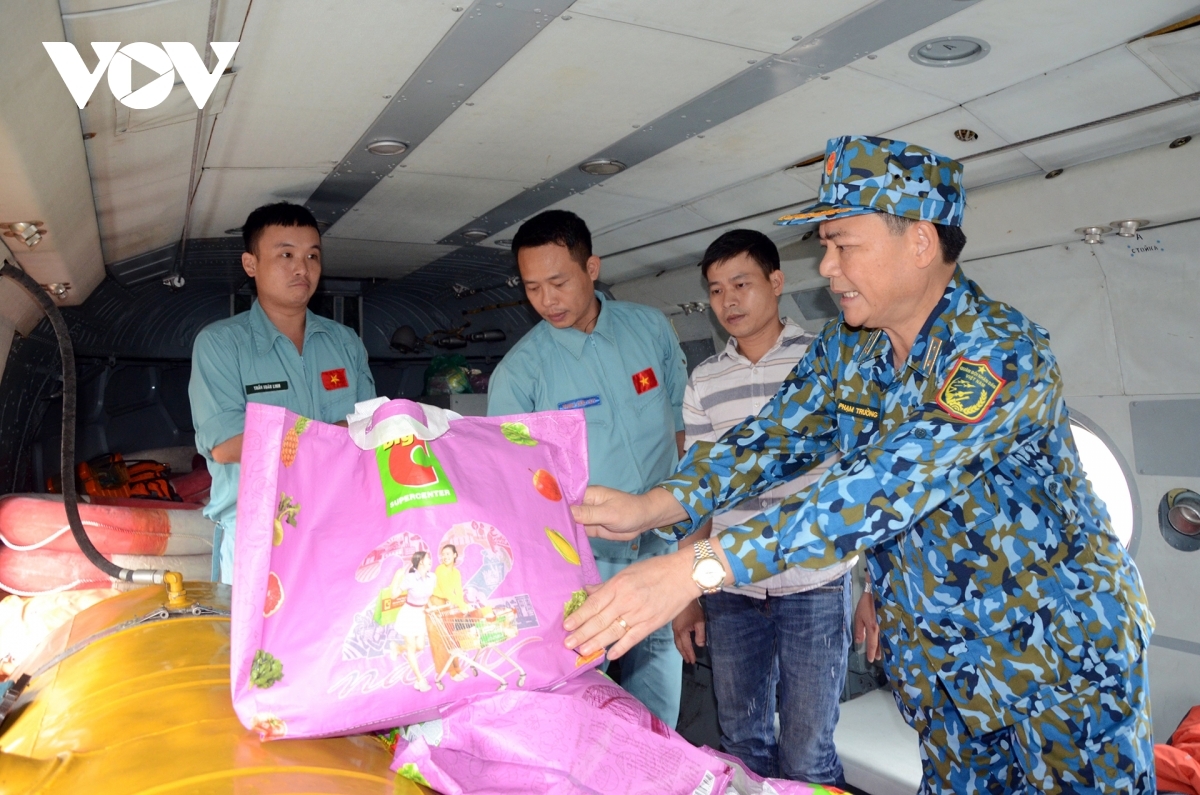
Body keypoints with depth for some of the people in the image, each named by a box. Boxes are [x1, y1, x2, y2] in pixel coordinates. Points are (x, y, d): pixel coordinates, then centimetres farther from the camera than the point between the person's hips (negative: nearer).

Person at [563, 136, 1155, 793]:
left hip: (1061, 657, -5)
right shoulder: (844, 349, -2)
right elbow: (775, 435, -7)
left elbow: (885, 486, -38)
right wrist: (653, 506, -23)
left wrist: (700, 568, -45)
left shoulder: (1000, 351, -27)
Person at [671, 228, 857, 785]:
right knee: (742, 741, 16)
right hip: (730, 592, 4)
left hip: (814, 587, -3)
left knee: (807, 756, 4)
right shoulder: (703, 382, 7)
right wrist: (687, 595, 7)